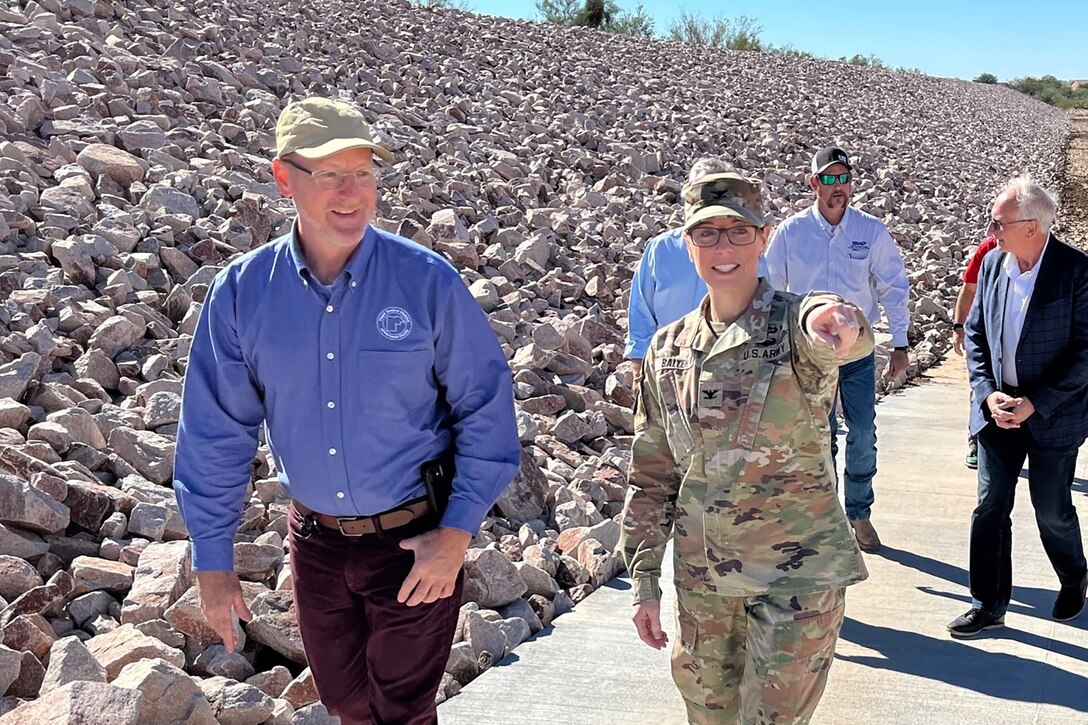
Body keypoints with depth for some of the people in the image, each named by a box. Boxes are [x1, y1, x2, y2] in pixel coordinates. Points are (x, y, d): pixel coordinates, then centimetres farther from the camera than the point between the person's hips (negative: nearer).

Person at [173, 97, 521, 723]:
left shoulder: (428, 281, -14)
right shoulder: (242, 293, -8)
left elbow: (485, 407, -8)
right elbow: (216, 433, -1)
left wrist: (457, 532, -11)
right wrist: (213, 561, 0)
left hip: (416, 539, -3)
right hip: (316, 542, 3)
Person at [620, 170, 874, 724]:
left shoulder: (794, 327, -11)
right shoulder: (667, 349, 3)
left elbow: (841, 334, -38)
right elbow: (651, 474, 8)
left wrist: (835, 321, -62)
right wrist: (643, 580, 7)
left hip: (796, 575, -4)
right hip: (701, 579, 4)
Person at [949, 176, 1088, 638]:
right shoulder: (992, 263, 0)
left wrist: (1037, 403, -19)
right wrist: (987, 393, -7)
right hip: (998, 410, 4)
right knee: (990, 508, 5)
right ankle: (988, 606, 17)